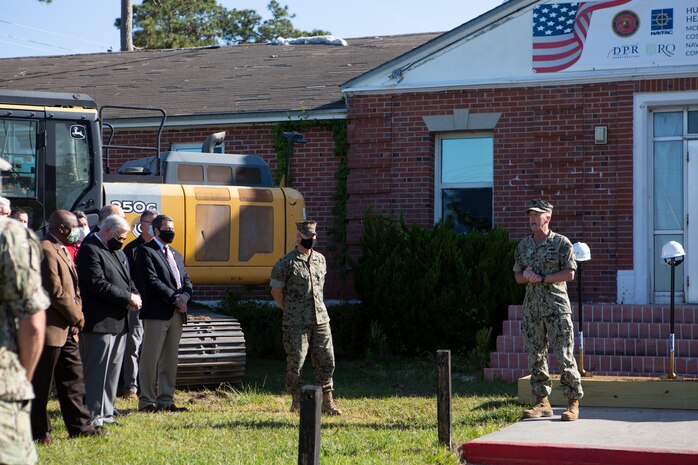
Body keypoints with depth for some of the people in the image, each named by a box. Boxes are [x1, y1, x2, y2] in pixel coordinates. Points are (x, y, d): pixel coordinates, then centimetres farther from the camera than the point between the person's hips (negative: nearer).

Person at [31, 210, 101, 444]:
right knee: (40, 383, 0)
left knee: (73, 379, 13)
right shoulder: (45, 251, -17)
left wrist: (77, 316, 5)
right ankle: (39, 431, 7)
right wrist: (76, 317, -11)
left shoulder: (63, 251, 17)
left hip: (67, 329, 10)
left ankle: (79, 426, 19)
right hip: (50, 329, -10)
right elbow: (55, 291, -21)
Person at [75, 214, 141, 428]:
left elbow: (128, 280, 23)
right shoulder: (89, 250, -11)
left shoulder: (117, 251, 19)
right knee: (97, 371, -7)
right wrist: (128, 298, -15)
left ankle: (106, 413, 20)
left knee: (113, 370, 13)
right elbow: (98, 284, -20)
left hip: (119, 321, 10)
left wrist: (134, 296, 0)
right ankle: (93, 417, -4)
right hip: (100, 322, -10)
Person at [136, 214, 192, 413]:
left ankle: (165, 400, 14)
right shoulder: (146, 251, -3)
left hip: (176, 314, 8)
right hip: (157, 313, -8)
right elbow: (152, 281, -13)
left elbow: (187, 280, 18)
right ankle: (147, 401, -3)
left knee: (170, 359, 9)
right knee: (150, 359, -6)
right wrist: (175, 298, -15)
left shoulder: (176, 255, 23)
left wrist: (185, 295, -4)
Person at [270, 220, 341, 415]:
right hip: (297, 323, -5)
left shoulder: (320, 260, 11)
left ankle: (327, 401, 10)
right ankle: (297, 402, 12)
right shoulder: (286, 263, -8)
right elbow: (276, 291, -3)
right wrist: (290, 312, 1)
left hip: (321, 319, 5)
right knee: (296, 363, 1)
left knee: (326, 361, 4)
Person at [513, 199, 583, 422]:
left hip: (556, 307, -5)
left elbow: (569, 274, -9)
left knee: (564, 356, -7)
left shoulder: (561, 243, -3)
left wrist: (542, 278, -14)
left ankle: (573, 403, -2)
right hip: (532, 309, 5)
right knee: (536, 357, 6)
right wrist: (526, 275, -5)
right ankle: (542, 402, 13)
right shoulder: (523, 245, 13)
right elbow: (517, 276, 17)